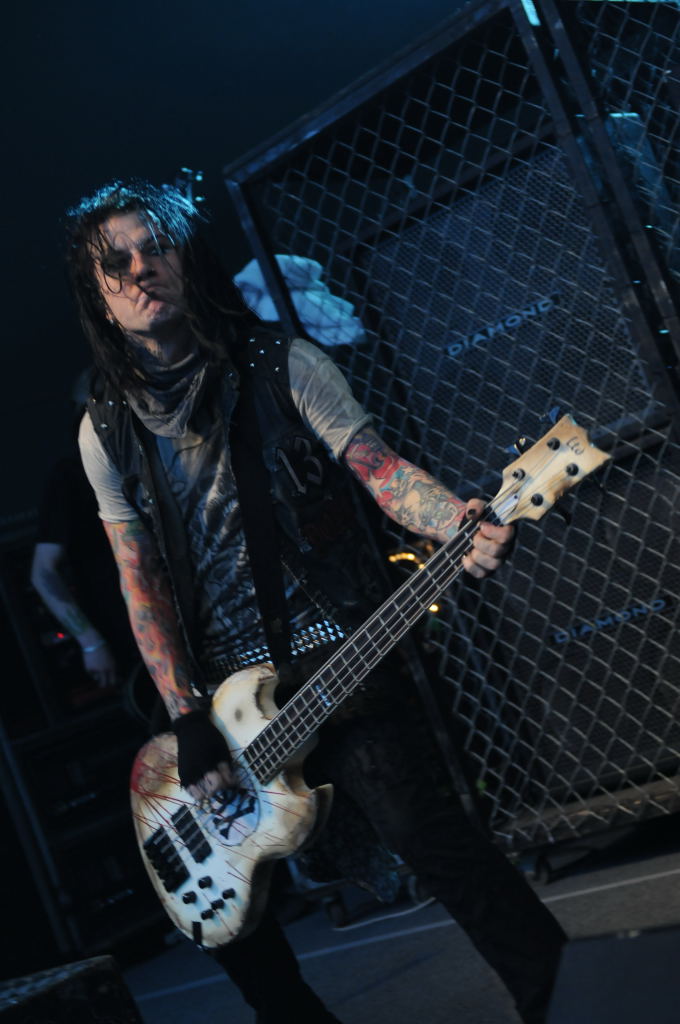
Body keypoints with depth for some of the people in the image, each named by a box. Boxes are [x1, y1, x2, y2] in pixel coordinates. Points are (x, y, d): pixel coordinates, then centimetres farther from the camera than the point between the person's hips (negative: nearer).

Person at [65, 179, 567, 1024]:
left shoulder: (280, 368, -2)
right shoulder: (106, 430, 4)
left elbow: (378, 466, -9)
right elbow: (139, 578, 2)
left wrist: (464, 524, -31)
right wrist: (187, 720, -5)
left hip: (335, 657, -3)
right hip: (222, 689, 4)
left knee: (415, 822, -15)